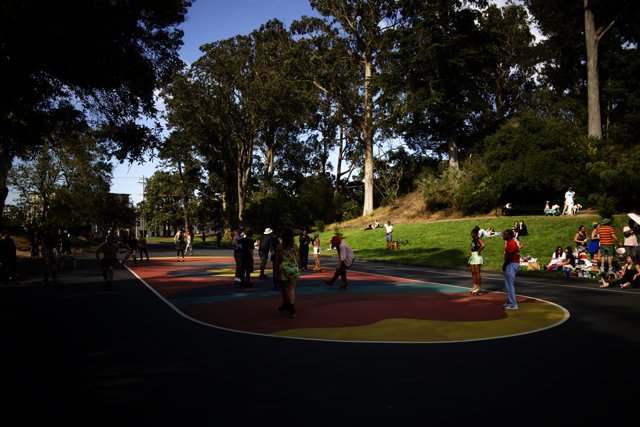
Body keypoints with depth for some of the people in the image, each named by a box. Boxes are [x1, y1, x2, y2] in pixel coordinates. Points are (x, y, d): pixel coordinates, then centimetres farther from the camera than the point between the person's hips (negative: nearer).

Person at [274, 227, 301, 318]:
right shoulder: (295, 246, -3)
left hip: (283, 269, 0)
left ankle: (286, 305, 31)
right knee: (292, 288, 0)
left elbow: (277, 260, -2)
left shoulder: (279, 247, -6)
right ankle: (292, 308, -11)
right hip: (294, 269, 0)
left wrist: (276, 270, 9)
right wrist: (298, 269, 14)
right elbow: (298, 259, 1)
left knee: (284, 288, 18)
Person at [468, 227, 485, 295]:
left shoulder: (478, 239, -12)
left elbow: (483, 245, -32)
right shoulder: (473, 240, 15)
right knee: (473, 272, 10)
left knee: (477, 272, -6)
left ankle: (478, 288, -1)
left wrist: (479, 251, -20)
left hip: (477, 257, -9)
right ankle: (475, 286, 17)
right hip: (473, 256, 9)